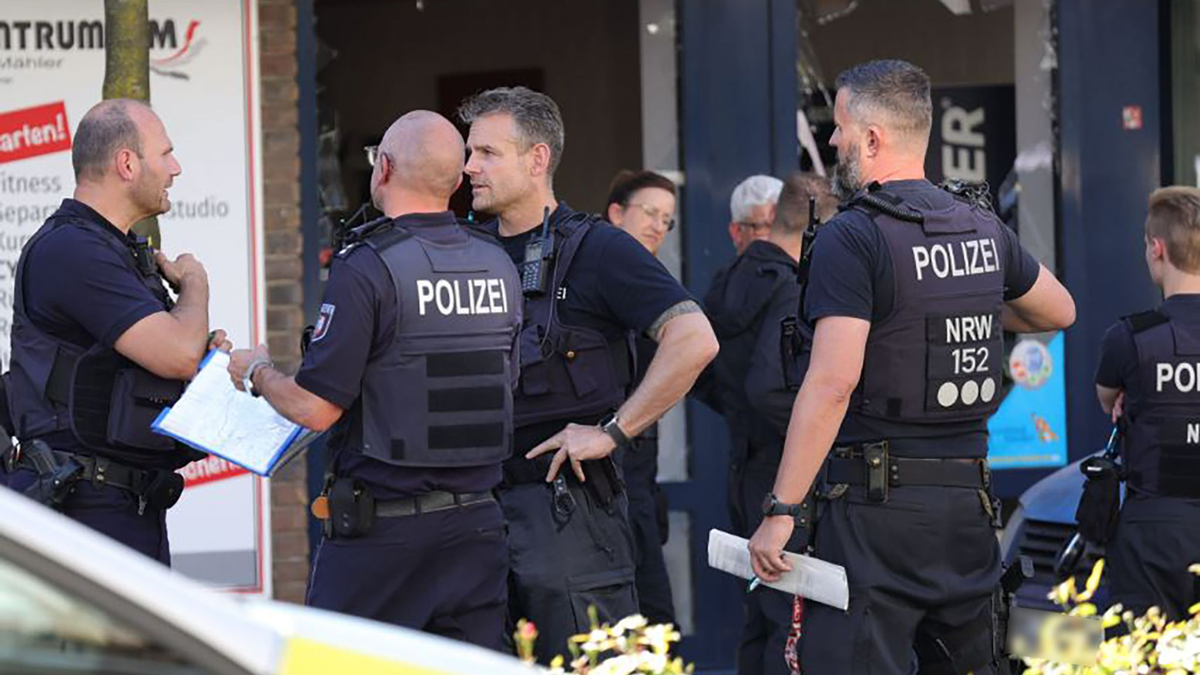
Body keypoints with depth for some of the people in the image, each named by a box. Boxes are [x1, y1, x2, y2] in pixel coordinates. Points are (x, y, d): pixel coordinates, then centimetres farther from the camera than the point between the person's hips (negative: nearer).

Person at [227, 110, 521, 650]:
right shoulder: (499, 267, 7)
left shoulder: (367, 267, -14)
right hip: (477, 520, 6)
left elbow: (316, 409, -15)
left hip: (381, 529, -6)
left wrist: (256, 373, 4)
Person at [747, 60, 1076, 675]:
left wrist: (780, 510, -18)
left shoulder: (852, 237, -12)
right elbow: (1059, 312, 27)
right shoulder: (984, 227, 10)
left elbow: (833, 383, -20)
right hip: (969, 494, 7)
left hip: (877, 496, -7)